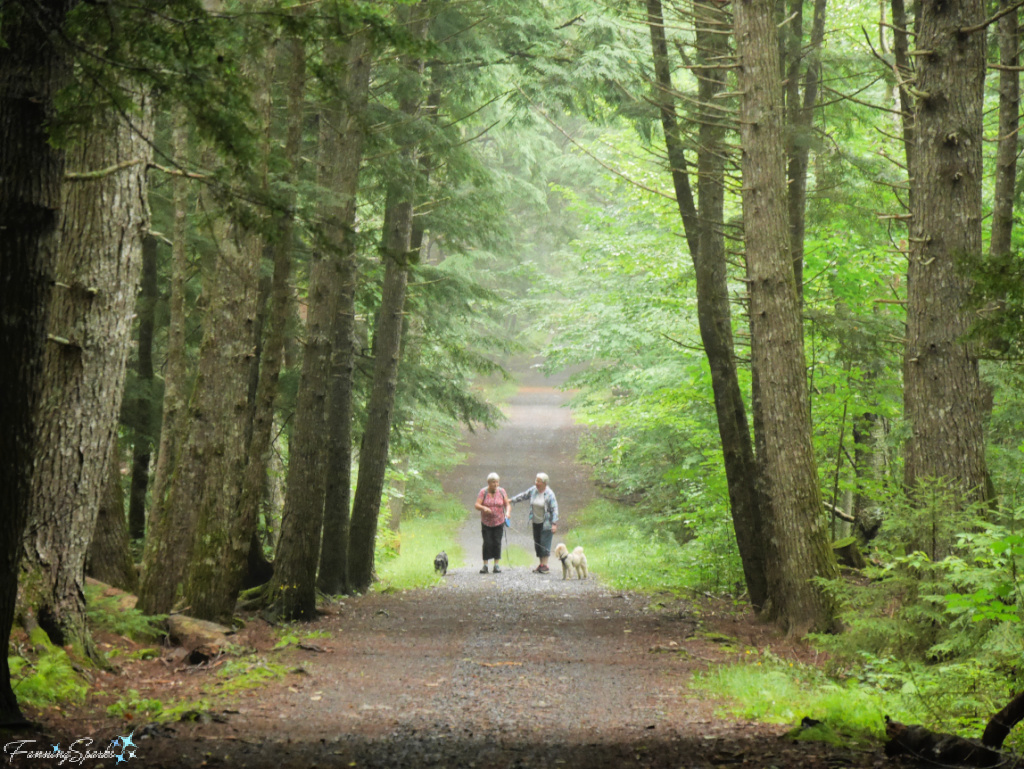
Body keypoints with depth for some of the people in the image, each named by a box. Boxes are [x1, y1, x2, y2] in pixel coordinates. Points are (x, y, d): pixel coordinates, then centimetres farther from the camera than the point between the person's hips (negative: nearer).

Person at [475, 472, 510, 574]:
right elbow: (477, 505, -11)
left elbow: (507, 504, 2)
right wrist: (484, 508, -32)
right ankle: (485, 565, 0)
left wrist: (507, 512, -19)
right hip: (486, 522, -1)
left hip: (499, 522, 1)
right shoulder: (483, 492, -5)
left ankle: (496, 565, 6)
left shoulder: (502, 492, 1)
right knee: (487, 543, -5)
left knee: (497, 542, -1)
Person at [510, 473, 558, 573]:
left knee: (544, 543, -7)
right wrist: (512, 500, 21)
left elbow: (554, 509, -14)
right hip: (536, 522, 6)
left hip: (546, 523, -6)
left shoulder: (549, 494, -14)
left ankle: (545, 564, -2)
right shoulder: (533, 490, 2)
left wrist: (554, 524, -18)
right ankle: (541, 564, 15)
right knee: (537, 543, 8)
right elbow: (523, 496, 18)